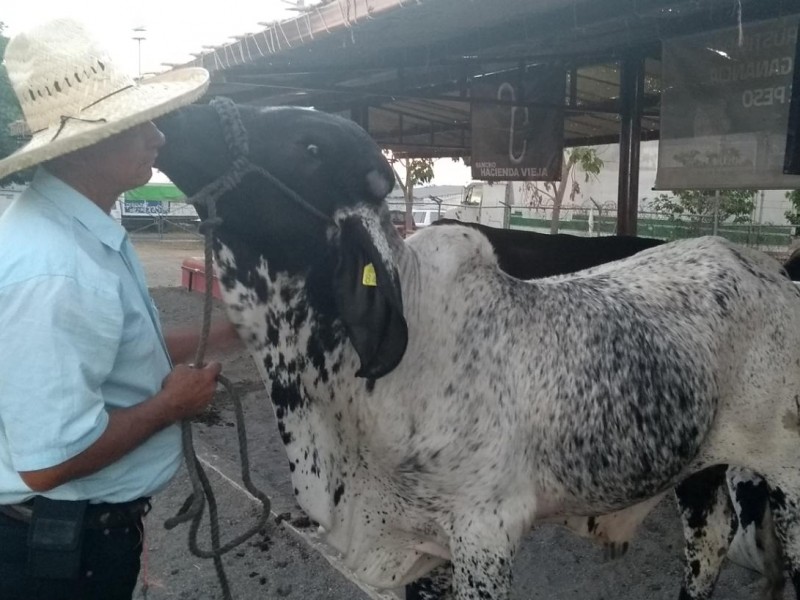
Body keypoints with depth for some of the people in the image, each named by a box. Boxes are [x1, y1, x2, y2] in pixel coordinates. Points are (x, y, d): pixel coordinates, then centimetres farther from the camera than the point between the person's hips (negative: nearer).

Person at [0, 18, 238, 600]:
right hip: (64, 545, -9)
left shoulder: (86, 228, 2)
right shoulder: (53, 272, -31)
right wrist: (171, 403, -19)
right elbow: (49, 460, -31)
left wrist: (214, 335, 6)